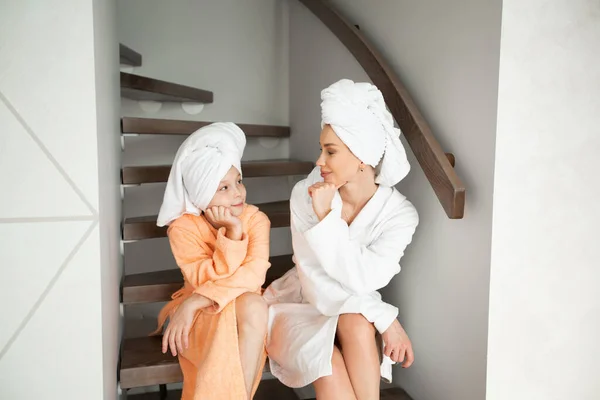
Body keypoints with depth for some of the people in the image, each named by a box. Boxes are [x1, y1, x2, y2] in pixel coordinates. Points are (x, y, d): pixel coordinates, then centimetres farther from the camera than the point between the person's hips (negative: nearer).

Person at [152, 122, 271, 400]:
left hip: (244, 308, 2)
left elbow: (253, 275, -25)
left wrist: (195, 302, -32)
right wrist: (232, 234, -33)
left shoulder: (256, 219, -11)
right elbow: (207, 281, -23)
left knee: (253, 304, -35)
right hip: (200, 315, -2)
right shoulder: (183, 228, -15)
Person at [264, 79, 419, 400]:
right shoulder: (305, 194, -18)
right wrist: (384, 317, -26)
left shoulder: (399, 214, -16)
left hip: (354, 313, 1)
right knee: (331, 367, -28)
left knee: (358, 325, -33)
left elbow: (362, 280, -26)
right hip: (302, 304, 0)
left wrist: (326, 216, -31)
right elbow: (316, 283, -18)